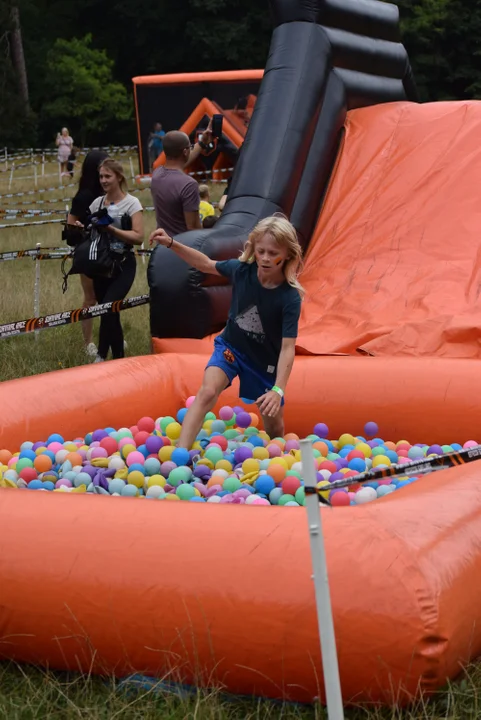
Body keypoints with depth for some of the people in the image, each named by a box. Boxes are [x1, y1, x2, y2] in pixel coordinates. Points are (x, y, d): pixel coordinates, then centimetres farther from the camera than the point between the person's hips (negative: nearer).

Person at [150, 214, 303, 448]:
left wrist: (278, 390, -40)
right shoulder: (241, 270, -20)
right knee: (207, 392, -27)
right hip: (231, 347, 1)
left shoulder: (290, 297, -28)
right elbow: (206, 264, -1)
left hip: (266, 361, -1)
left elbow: (288, 347, -30)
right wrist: (171, 243, -11)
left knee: (274, 427, 11)